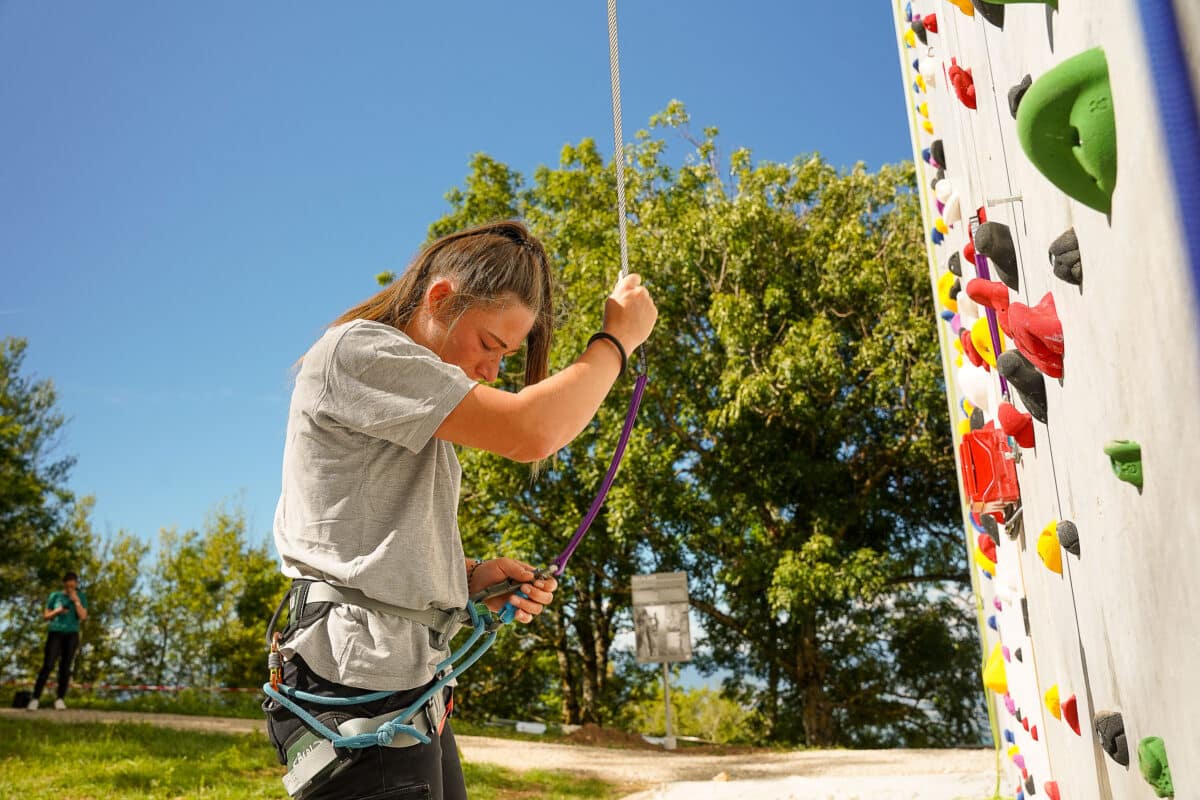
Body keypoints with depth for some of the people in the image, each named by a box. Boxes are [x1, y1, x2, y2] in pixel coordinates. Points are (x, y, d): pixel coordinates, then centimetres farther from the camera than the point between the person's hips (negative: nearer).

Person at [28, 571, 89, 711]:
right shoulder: (55, 596, 5)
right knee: (47, 665, -11)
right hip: (55, 633, 0)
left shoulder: (81, 596, 4)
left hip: (71, 634, 0)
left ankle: (60, 699, -3)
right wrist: (57, 611, -10)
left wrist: (76, 600, -11)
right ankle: (35, 699, -12)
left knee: (65, 666, -5)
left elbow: (83, 617, -4)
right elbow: (45, 615, 9)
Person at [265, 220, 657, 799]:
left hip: (411, 686, 10)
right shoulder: (357, 349, -11)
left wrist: (470, 576, 3)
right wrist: (618, 337, -8)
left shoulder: (411, 412, 20)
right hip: (364, 691, -10)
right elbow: (530, 432, -21)